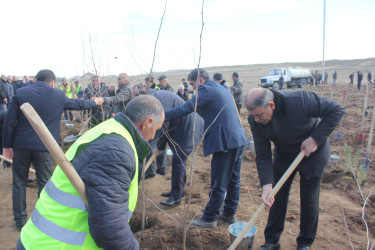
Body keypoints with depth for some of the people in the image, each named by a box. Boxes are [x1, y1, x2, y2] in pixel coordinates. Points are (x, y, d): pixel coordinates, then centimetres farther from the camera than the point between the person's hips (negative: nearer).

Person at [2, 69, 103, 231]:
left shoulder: (20, 93, 0)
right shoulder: (58, 96, 0)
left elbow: (9, 122, -2)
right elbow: (78, 104, 16)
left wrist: (7, 145, 6)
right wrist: (95, 102, 34)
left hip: (21, 145, 1)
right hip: (44, 147, -1)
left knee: (19, 183, 16)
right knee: (45, 183, 10)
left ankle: (20, 220, 23)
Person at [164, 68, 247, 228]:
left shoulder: (206, 89, -10)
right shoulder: (220, 88, 20)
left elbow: (185, 109, -16)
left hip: (225, 142, -10)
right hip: (238, 139, 10)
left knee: (218, 183, 1)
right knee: (233, 180, 17)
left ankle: (209, 218, 13)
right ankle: (230, 213, 30)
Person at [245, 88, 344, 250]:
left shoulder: (299, 100, -34)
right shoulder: (255, 121, -22)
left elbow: (337, 110, -24)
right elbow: (262, 156, -19)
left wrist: (315, 139, -30)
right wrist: (266, 185, -31)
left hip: (312, 153, -3)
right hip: (283, 155, 3)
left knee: (309, 200, 3)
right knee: (276, 197, 4)